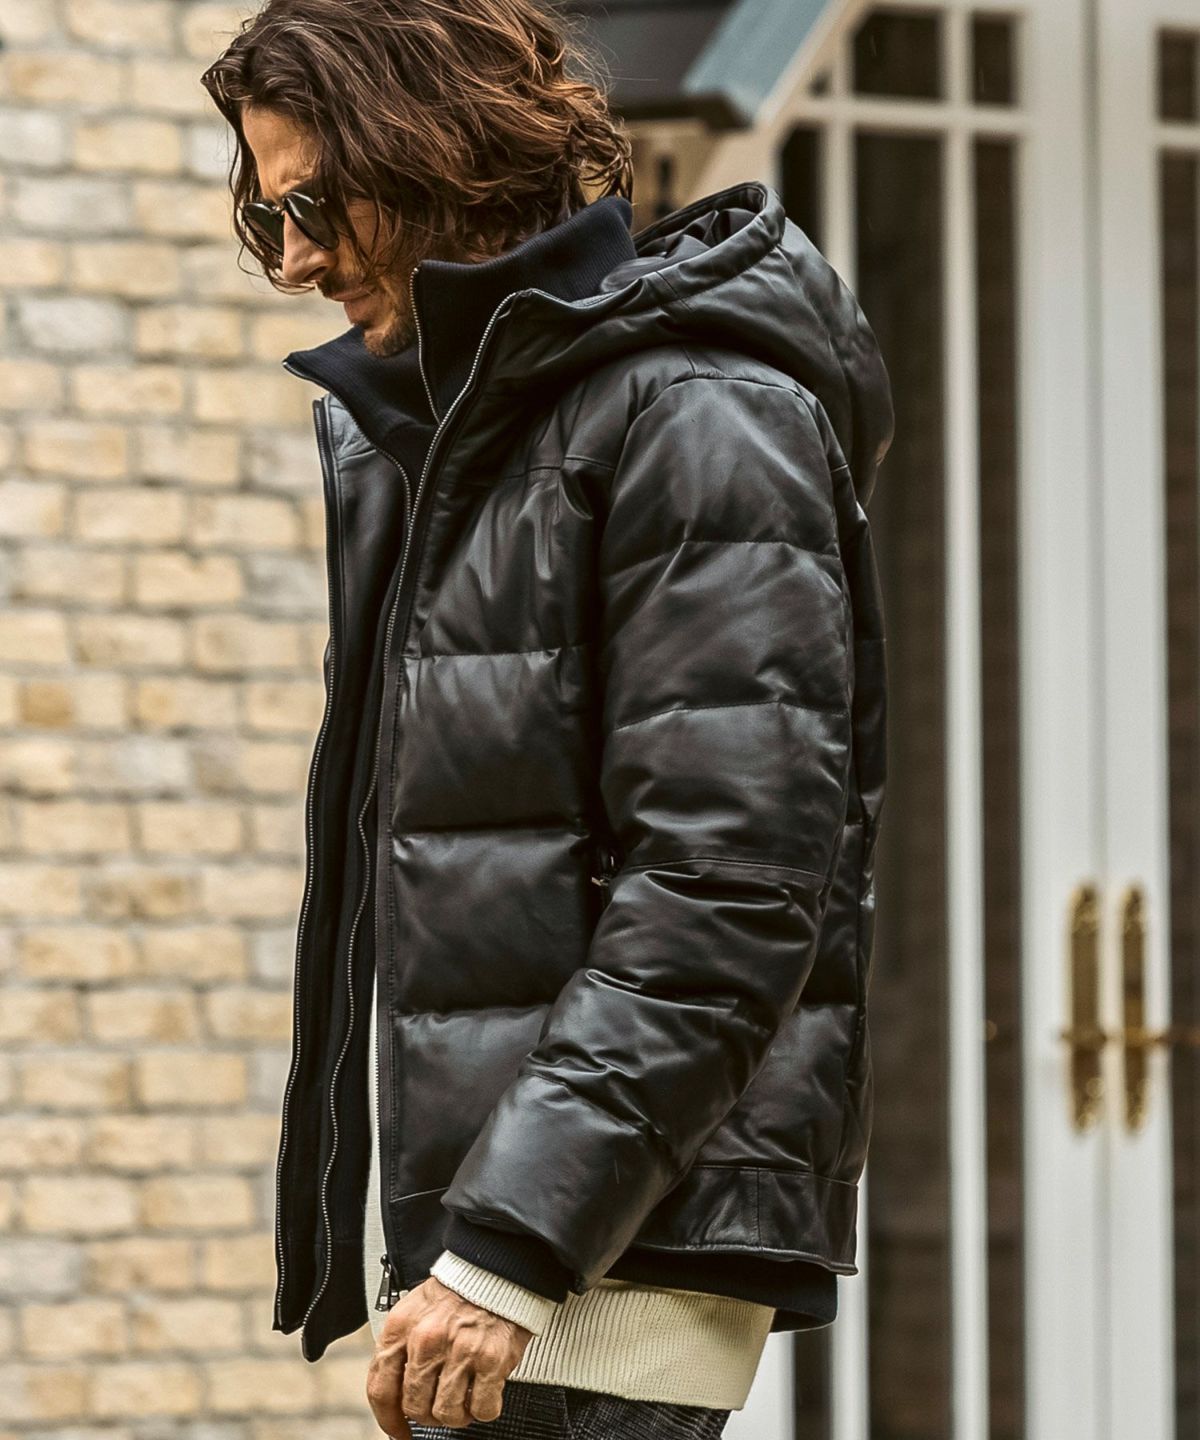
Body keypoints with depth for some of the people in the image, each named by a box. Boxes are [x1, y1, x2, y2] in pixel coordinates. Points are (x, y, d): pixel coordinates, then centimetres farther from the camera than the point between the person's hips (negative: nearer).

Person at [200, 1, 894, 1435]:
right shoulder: (413, 431, 20)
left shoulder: (696, 417, -9)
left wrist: (505, 1248, -23)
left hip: (625, 1248, -9)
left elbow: (730, 885, -18)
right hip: (460, 1222, 9)